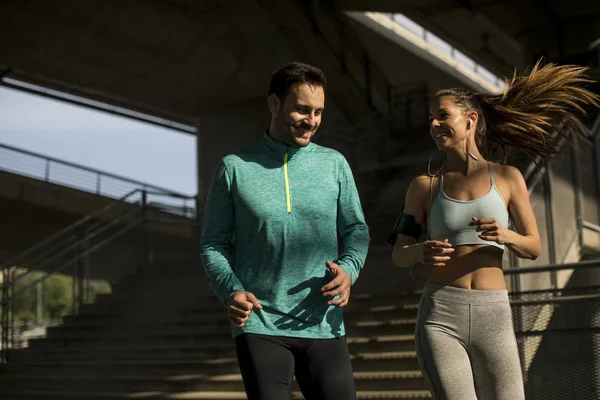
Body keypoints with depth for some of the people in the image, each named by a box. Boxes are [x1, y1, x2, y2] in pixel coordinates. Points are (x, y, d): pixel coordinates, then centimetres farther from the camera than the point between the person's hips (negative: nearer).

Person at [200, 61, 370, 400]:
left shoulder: (334, 164, 7)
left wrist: (348, 269, -11)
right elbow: (213, 244, 5)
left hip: (323, 326, 2)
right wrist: (231, 291, -13)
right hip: (259, 325, -2)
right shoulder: (235, 168, 3)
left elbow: (357, 229, 11)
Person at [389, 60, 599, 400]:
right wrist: (421, 252, -18)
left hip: (493, 318, 1)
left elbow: (534, 248, 9)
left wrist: (506, 236, -15)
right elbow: (398, 254, 7)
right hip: (439, 316, 0)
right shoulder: (425, 185, 6)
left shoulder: (508, 178, 7)